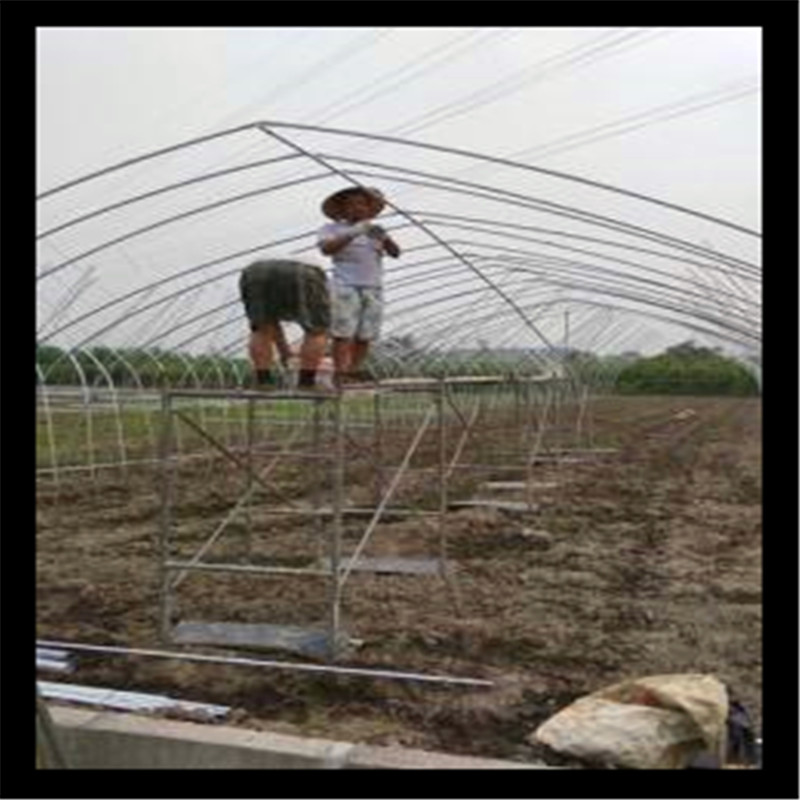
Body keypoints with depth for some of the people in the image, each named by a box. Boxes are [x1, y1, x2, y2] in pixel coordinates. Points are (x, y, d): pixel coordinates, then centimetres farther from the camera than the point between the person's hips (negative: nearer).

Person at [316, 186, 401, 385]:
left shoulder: (374, 231, 17)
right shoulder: (331, 229, 7)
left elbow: (395, 253, 6)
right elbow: (326, 249, -13)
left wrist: (384, 238, -15)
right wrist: (354, 233, -21)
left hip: (374, 288, 4)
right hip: (346, 286, -4)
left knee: (365, 335, -3)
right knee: (343, 332, -12)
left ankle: (354, 372, 1)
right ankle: (339, 374, -15)